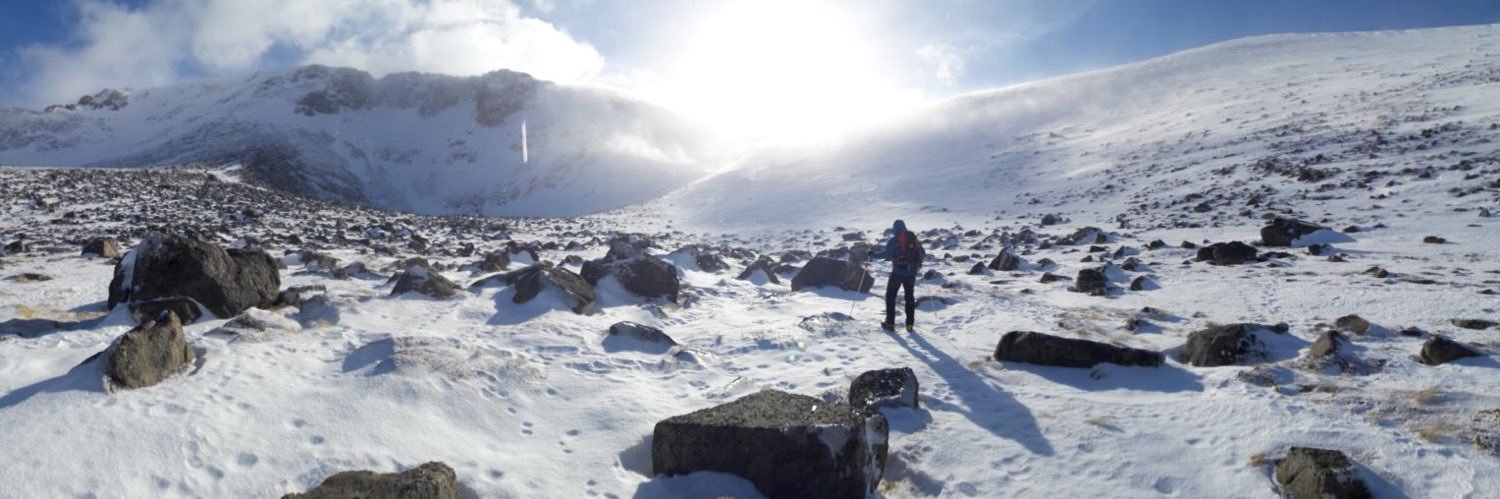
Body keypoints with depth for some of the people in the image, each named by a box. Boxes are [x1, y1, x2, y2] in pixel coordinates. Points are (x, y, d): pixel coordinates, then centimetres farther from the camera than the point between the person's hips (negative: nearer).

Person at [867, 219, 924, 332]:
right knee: (909, 297, 15)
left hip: (898, 272, -5)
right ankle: (910, 324, 12)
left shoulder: (894, 240, -8)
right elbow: (922, 254, 12)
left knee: (890, 296, 6)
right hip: (911, 272, 5)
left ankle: (890, 323, 2)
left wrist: (873, 255, -8)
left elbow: (886, 254, -19)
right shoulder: (914, 239, 8)